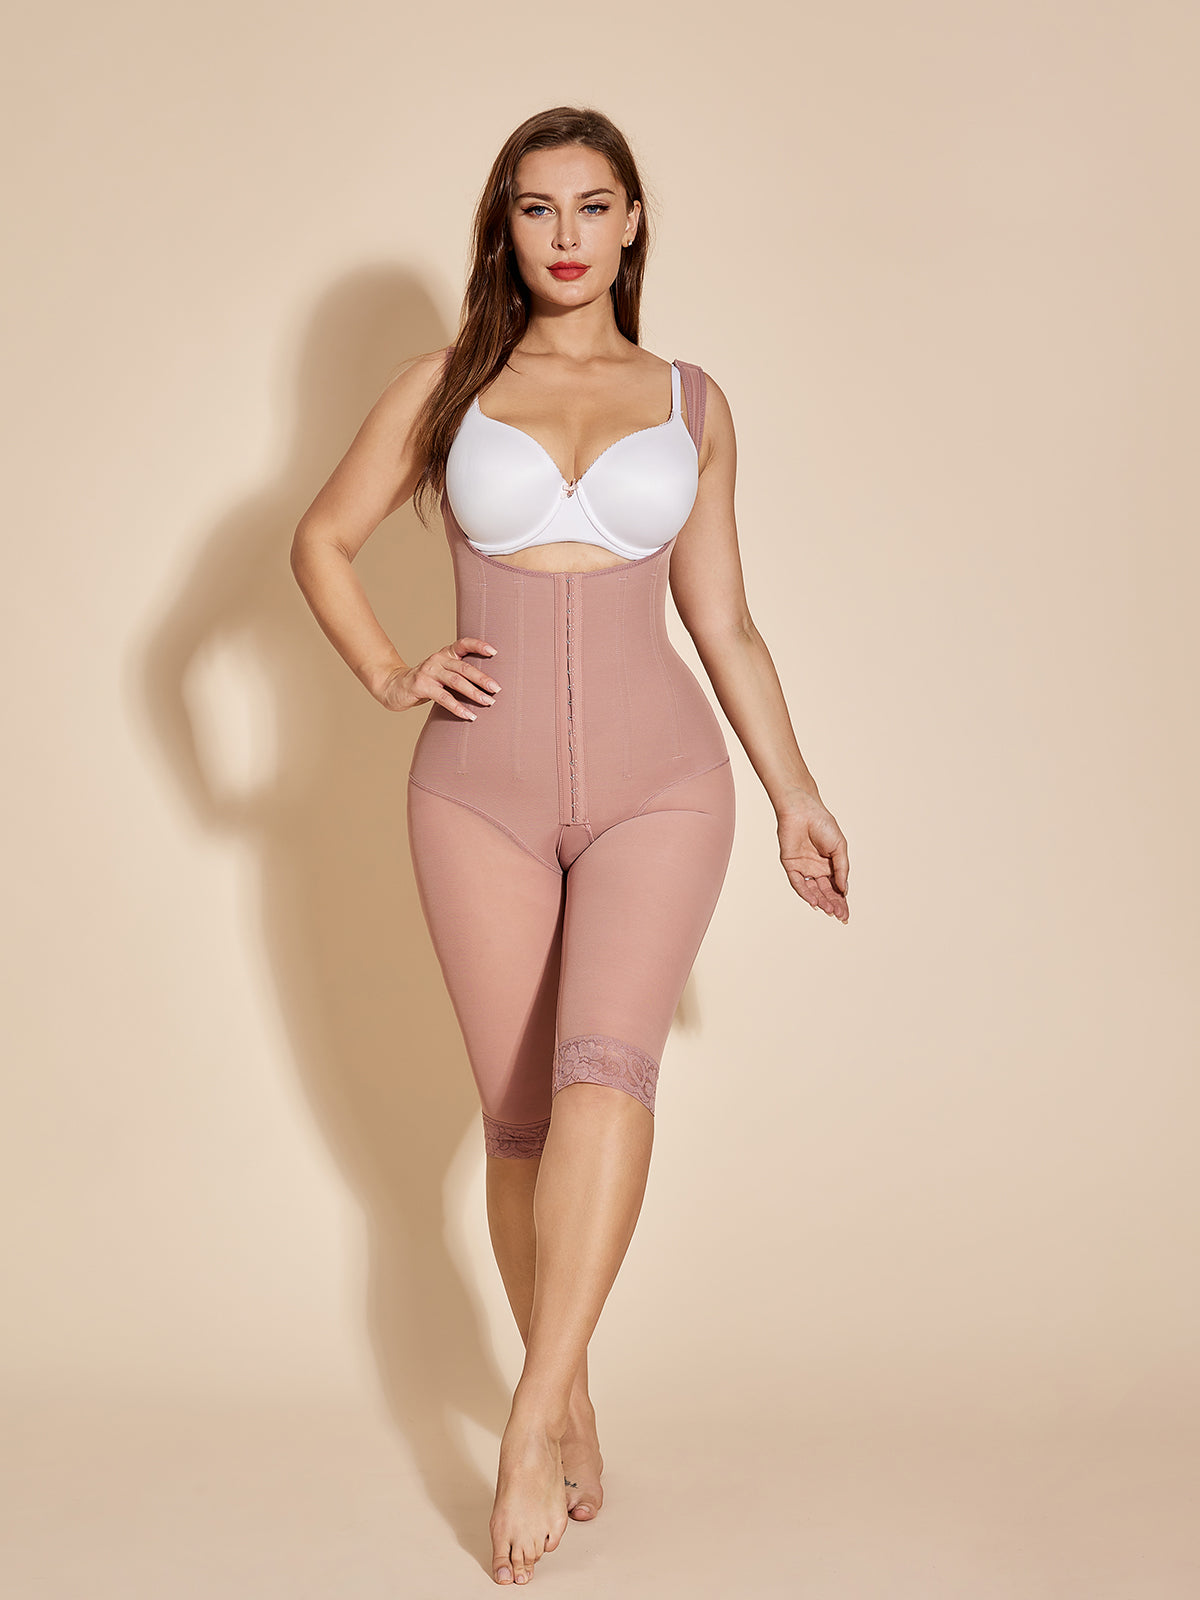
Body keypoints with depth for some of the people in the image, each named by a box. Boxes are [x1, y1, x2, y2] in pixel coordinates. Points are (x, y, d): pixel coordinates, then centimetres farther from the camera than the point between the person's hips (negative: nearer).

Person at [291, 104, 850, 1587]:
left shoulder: (690, 402, 8)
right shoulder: (448, 384, 7)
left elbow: (721, 618, 14)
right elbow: (321, 539, 15)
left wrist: (794, 793, 12)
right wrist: (388, 675, 0)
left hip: (657, 781, -1)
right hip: (484, 791, 1)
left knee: (604, 1065, -23)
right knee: (519, 1115, 4)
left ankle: (531, 1426, -22)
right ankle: (571, 1401, 21)